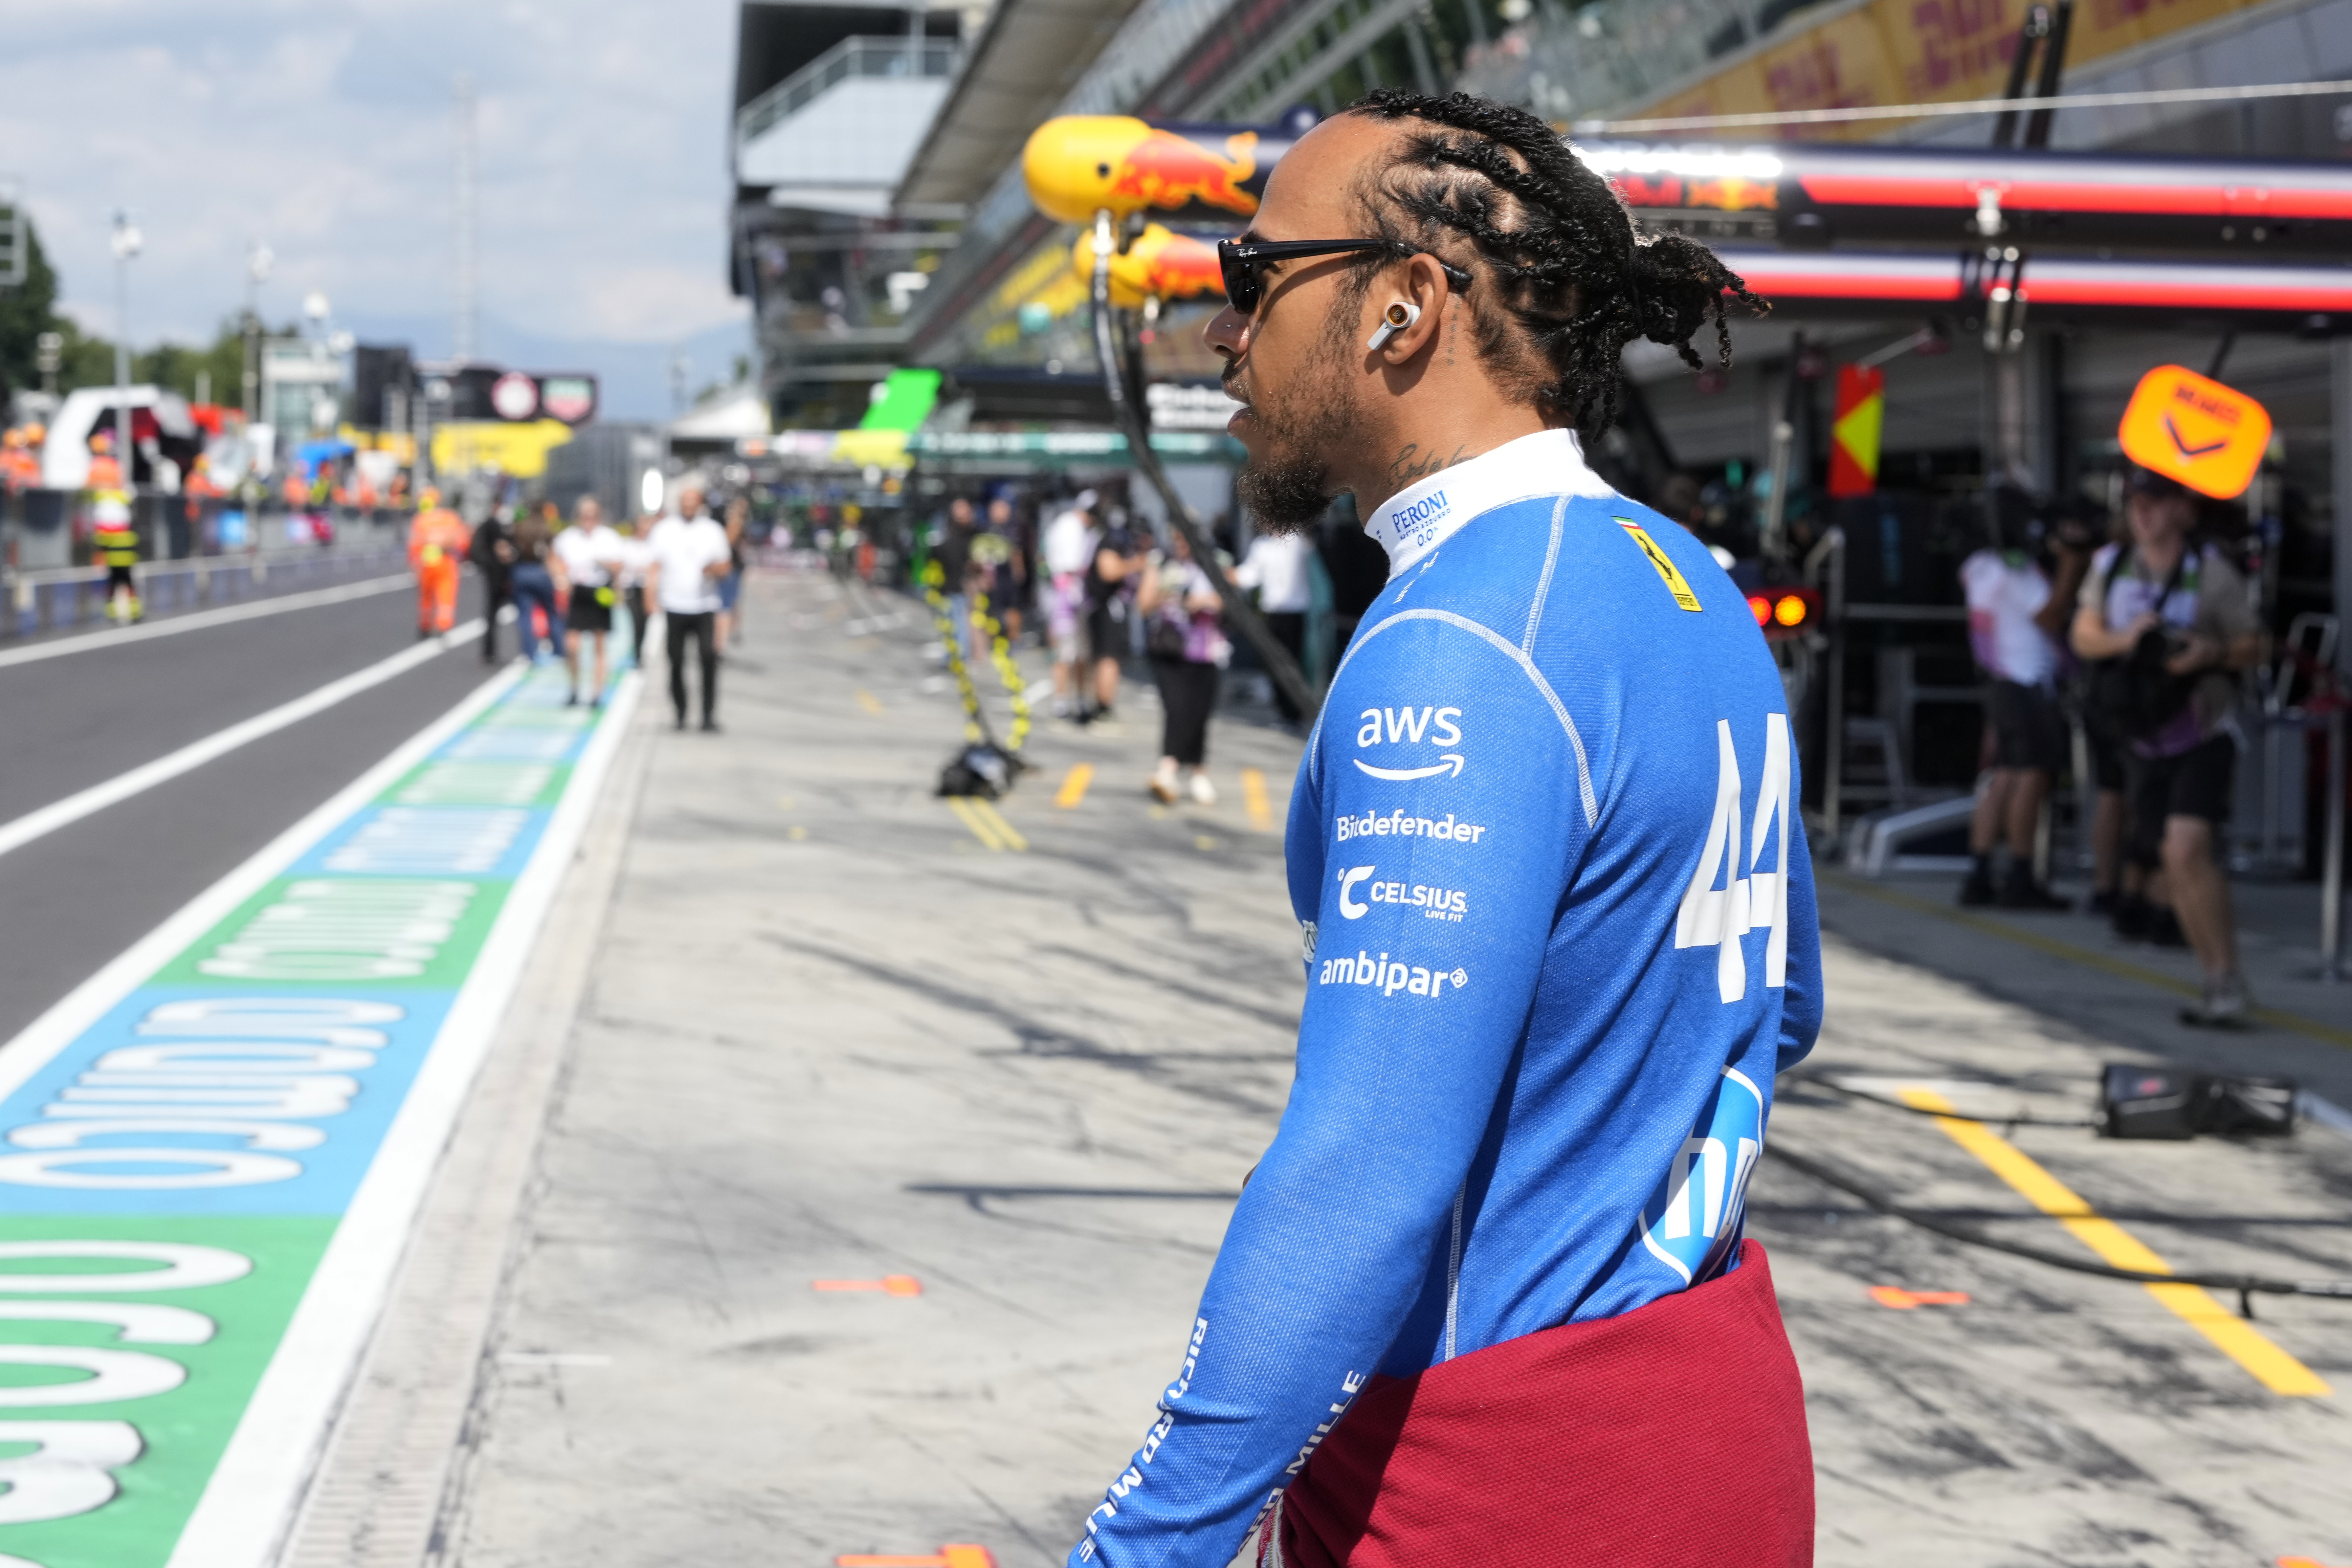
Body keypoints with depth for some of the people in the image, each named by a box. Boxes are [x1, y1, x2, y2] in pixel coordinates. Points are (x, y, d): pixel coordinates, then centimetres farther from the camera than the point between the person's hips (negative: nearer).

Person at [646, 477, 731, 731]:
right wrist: (652, 599, -4)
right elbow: (653, 568, 7)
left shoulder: (713, 530, 9)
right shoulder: (663, 530, 7)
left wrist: (715, 569, -12)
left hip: (705, 607, 0)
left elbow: (725, 566, 11)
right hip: (673, 607, 0)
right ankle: (681, 715, 14)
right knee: (677, 662, 2)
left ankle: (709, 715, -13)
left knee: (709, 658, -14)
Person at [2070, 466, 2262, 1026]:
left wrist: (2212, 654, -24)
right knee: (2167, 875, 9)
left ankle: (2229, 983, -18)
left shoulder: (2211, 572, -10)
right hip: (2147, 746, 6)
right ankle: (2218, 984, 24)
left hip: (2203, 738, -6)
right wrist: (2122, 639, -15)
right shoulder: (2110, 565, 2)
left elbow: (2252, 646, -3)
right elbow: (2083, 636, 6)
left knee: (2187, 850, -24)